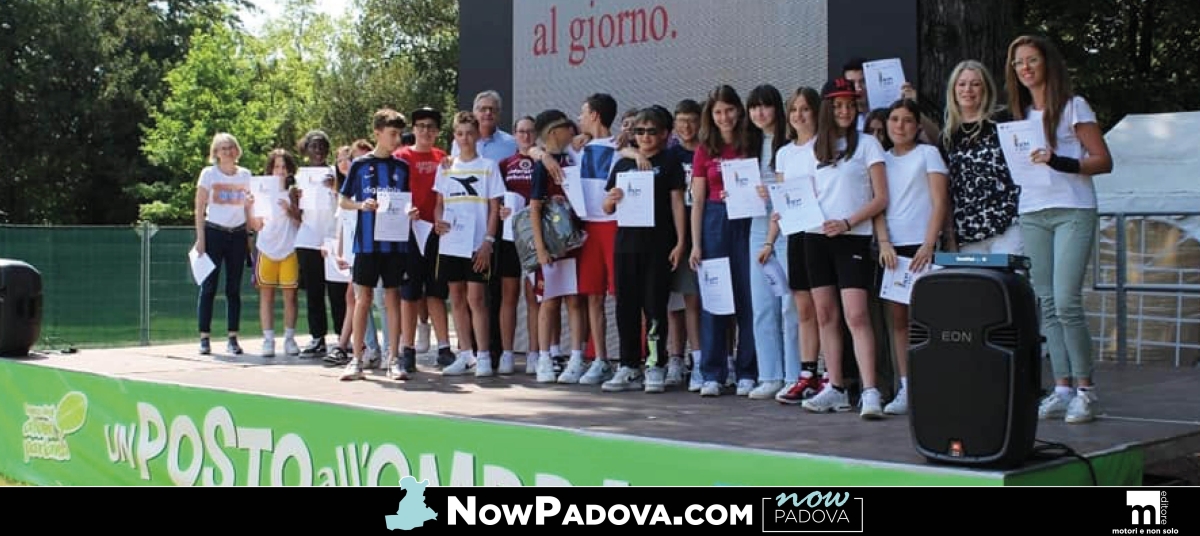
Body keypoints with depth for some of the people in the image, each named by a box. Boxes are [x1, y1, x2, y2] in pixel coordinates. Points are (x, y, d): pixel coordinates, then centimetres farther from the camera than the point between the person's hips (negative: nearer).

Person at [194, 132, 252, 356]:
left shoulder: (245, 175, 7)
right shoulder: (208, 174, -1)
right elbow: (199, 209, 0)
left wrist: (250, 236, 7)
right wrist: (200, 238, -7)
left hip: (238, 234, 3)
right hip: (214, 233, -3)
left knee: (234, 288, 5)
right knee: (208, 286, -1)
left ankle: (232, 338, 9)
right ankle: (204, 338, 3)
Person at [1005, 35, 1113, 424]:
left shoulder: (1073, 107, 1)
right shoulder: (1021, 115, 18)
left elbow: (1104, 161, -5)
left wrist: (1060, 162, -18)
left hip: (1072, 211, -5)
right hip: (1032, 214, 6)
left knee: (1066, 302, -15)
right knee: (1047, 305, 1)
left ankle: (1085, 389, -7)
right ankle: (1062, 388, 3)